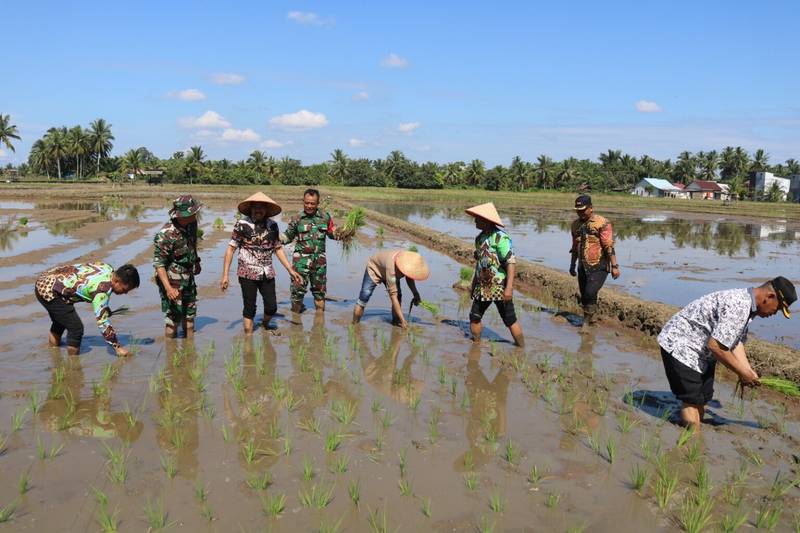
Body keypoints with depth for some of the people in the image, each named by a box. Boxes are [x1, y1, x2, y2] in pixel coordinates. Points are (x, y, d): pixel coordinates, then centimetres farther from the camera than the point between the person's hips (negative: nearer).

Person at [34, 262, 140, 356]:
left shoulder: (108, 268, -4)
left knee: (60, 319, 33)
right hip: (49, 292, -10)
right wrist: (118, 347, -22)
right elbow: (102, 321, -27)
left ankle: (54, 342, 54)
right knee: (76, 327, -11)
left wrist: (106, 310, 19)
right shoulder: (103, 289, -29)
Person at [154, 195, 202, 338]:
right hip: (173, 282, -8)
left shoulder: (191, 224, -4)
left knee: (190, 316, 17)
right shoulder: (166, 235, -27)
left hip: (188, 279, 8)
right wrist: (168, 288, -32)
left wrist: (196, 262, 30)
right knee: (173, 318, 1)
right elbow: (158, 263, -25)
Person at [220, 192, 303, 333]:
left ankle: (265, 326, 37)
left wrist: (290, 270, 7)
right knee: (250, 308, 2)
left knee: (272, 307, 7)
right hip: (248, 273, -4)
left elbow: (278, 249, 12)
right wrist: (225, 275, -11)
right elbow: (231, 249, -7)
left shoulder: (272, 225, 3)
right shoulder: (242, 224, -8)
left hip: (267, 273, 4)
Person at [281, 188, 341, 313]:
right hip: (301, 260, -2)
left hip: (319, 260, 3)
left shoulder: (325, 217, 3)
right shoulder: (296, 219, -2)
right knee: (298, 289, -6)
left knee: (319, 290, 14)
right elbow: (288, 236, 7)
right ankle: (296, 313, 9)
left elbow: (332, 233, 15)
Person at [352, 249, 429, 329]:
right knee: (364, 296, -14)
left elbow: (409, 277, -3)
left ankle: (396, 321, 4)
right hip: (374, 269, -6)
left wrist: (416, 294, -16)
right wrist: (403, 320, -42)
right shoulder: (392, 268, -46)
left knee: (398, 296, -10)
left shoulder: (411, 261, -28)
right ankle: (355, 324, -2)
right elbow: (393, 295, -43)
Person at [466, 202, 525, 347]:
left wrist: (509, 287, -27)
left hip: (500, 287, -7)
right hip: (482, 287, 7)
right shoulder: (480, 238, 10)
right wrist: (474, 285, 21)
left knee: (510, 320, 0)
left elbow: (511, 263, -21)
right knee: (474, 318, 8)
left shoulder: (500, 237, -16)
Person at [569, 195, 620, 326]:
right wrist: (572, 265, 26)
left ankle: (587, 320, -2)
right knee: (584, 297, 9)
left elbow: (609, 246, -14)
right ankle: (592, 321, 24)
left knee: (590, 293, -19)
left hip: (599, 267, -7)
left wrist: (614, 266, -17)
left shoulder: (602, 223, -10)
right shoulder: (576, 224, 11)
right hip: (583, 268, 7)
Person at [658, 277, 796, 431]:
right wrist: (743, 372, -18)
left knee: (700, 406, 14)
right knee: (692, 404, -10)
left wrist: (749, 373, -4)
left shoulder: (746, 304, 6)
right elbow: (715, 345, -30)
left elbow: (736, 341, 8)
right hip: (680, 346, -11)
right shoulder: (738, 306, -27)